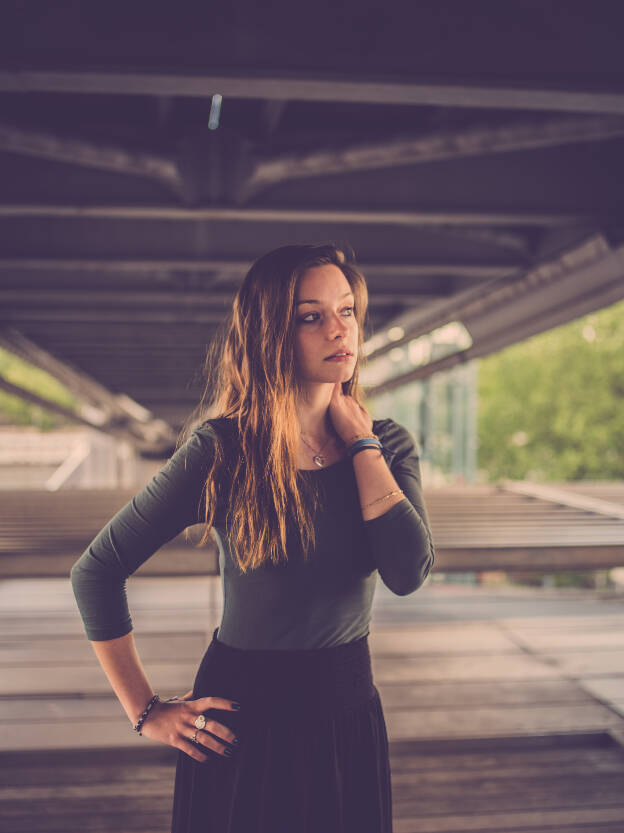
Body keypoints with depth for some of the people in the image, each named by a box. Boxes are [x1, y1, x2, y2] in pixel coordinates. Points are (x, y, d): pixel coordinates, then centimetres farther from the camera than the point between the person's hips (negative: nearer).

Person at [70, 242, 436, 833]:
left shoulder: (388, 444, -3)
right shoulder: (221, 450, -14)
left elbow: (408, 573, -19)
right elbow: (95, 573, -9)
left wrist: (360, 440, -14)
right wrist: (146, 712, -8)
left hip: (349, 716, 4)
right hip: (240, 722, -3)